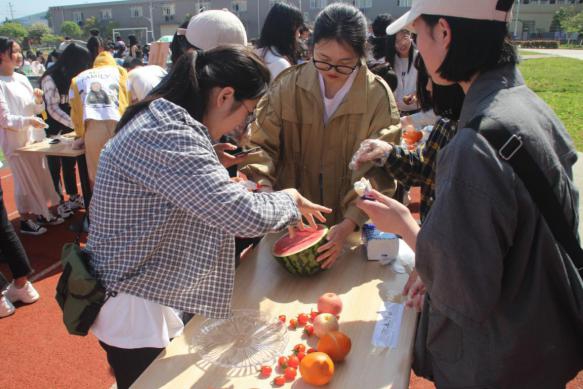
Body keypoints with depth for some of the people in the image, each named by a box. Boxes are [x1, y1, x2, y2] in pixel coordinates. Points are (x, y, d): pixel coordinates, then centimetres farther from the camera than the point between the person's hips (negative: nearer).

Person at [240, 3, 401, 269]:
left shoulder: (378, 96, -13)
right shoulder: (288, 84, -9)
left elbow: (377, 172, -16)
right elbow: (262, 143, -6)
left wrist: (349, 224, -28)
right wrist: (263, 183, -25)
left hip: (350, 228, -1)